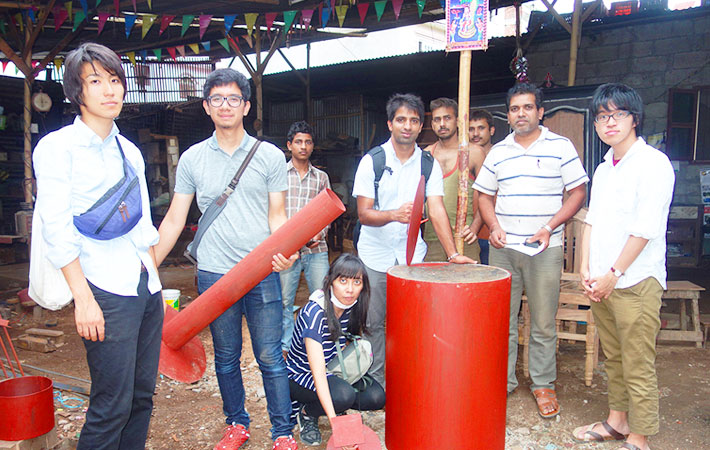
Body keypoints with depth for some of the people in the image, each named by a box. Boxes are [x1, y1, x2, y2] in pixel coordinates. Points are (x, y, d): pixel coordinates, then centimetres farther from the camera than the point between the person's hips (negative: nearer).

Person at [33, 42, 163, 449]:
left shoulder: (130, 151, 15)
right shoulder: (58, 148, -4)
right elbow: (56, 231, -9)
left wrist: (156, 281, 15)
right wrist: (84, 298, -14)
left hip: (146, 286, 7)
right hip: (105, 291, -6)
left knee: (143, 395, 12)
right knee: (112, 404, -3)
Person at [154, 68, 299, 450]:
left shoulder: (271, 156, 3)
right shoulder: (192, 158, 6)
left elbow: (277, 216, 3)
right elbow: (174, 220, 9)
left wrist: (285, 251, -17)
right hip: (214, 274, 2)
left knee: (270, 358, 3)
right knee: (226, 358, 14)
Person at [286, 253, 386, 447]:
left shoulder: (353, 307, -11)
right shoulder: (314, 313, -31)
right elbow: (318, 373, -36)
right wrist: (333, 420, -43)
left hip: (336, 371, 6)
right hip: (300, 376, -6)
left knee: (376, 397, -17)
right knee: (344, 395, -33)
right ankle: (306, 412, -3)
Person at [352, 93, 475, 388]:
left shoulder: (429, 164, 1)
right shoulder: (372, 161, -5)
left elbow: (437, 210, -5)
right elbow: (364, 214, -10)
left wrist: (452, 254, -17)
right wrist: (394, 214, -30)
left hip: (412, 255, 1)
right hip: (375, 256, -1)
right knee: (373, 322, 6)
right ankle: (376, 382, 23)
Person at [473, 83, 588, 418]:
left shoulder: (560, 147, 2)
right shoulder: (498, 151, 10)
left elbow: (578, 192, 1)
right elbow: (484, 195, 15)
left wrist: (550, 227, -11)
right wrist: (494, 227, -2)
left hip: (545, 249, -2)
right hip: (503, 248, 3)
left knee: (544, 323, 4)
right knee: (502, 319, 8)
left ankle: (543, 384, 21)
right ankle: (503, 380, 22)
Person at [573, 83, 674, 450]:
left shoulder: (652, 163, -9)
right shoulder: (603, 169, 14)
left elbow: (646, 228, -15)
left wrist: (613, 275, -13)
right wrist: (586, 270, 3)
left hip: (636, 282, -7)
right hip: (601, 282, 7)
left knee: (638, 367, 2)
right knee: (613, 359, 18)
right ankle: (617, 420, 33)